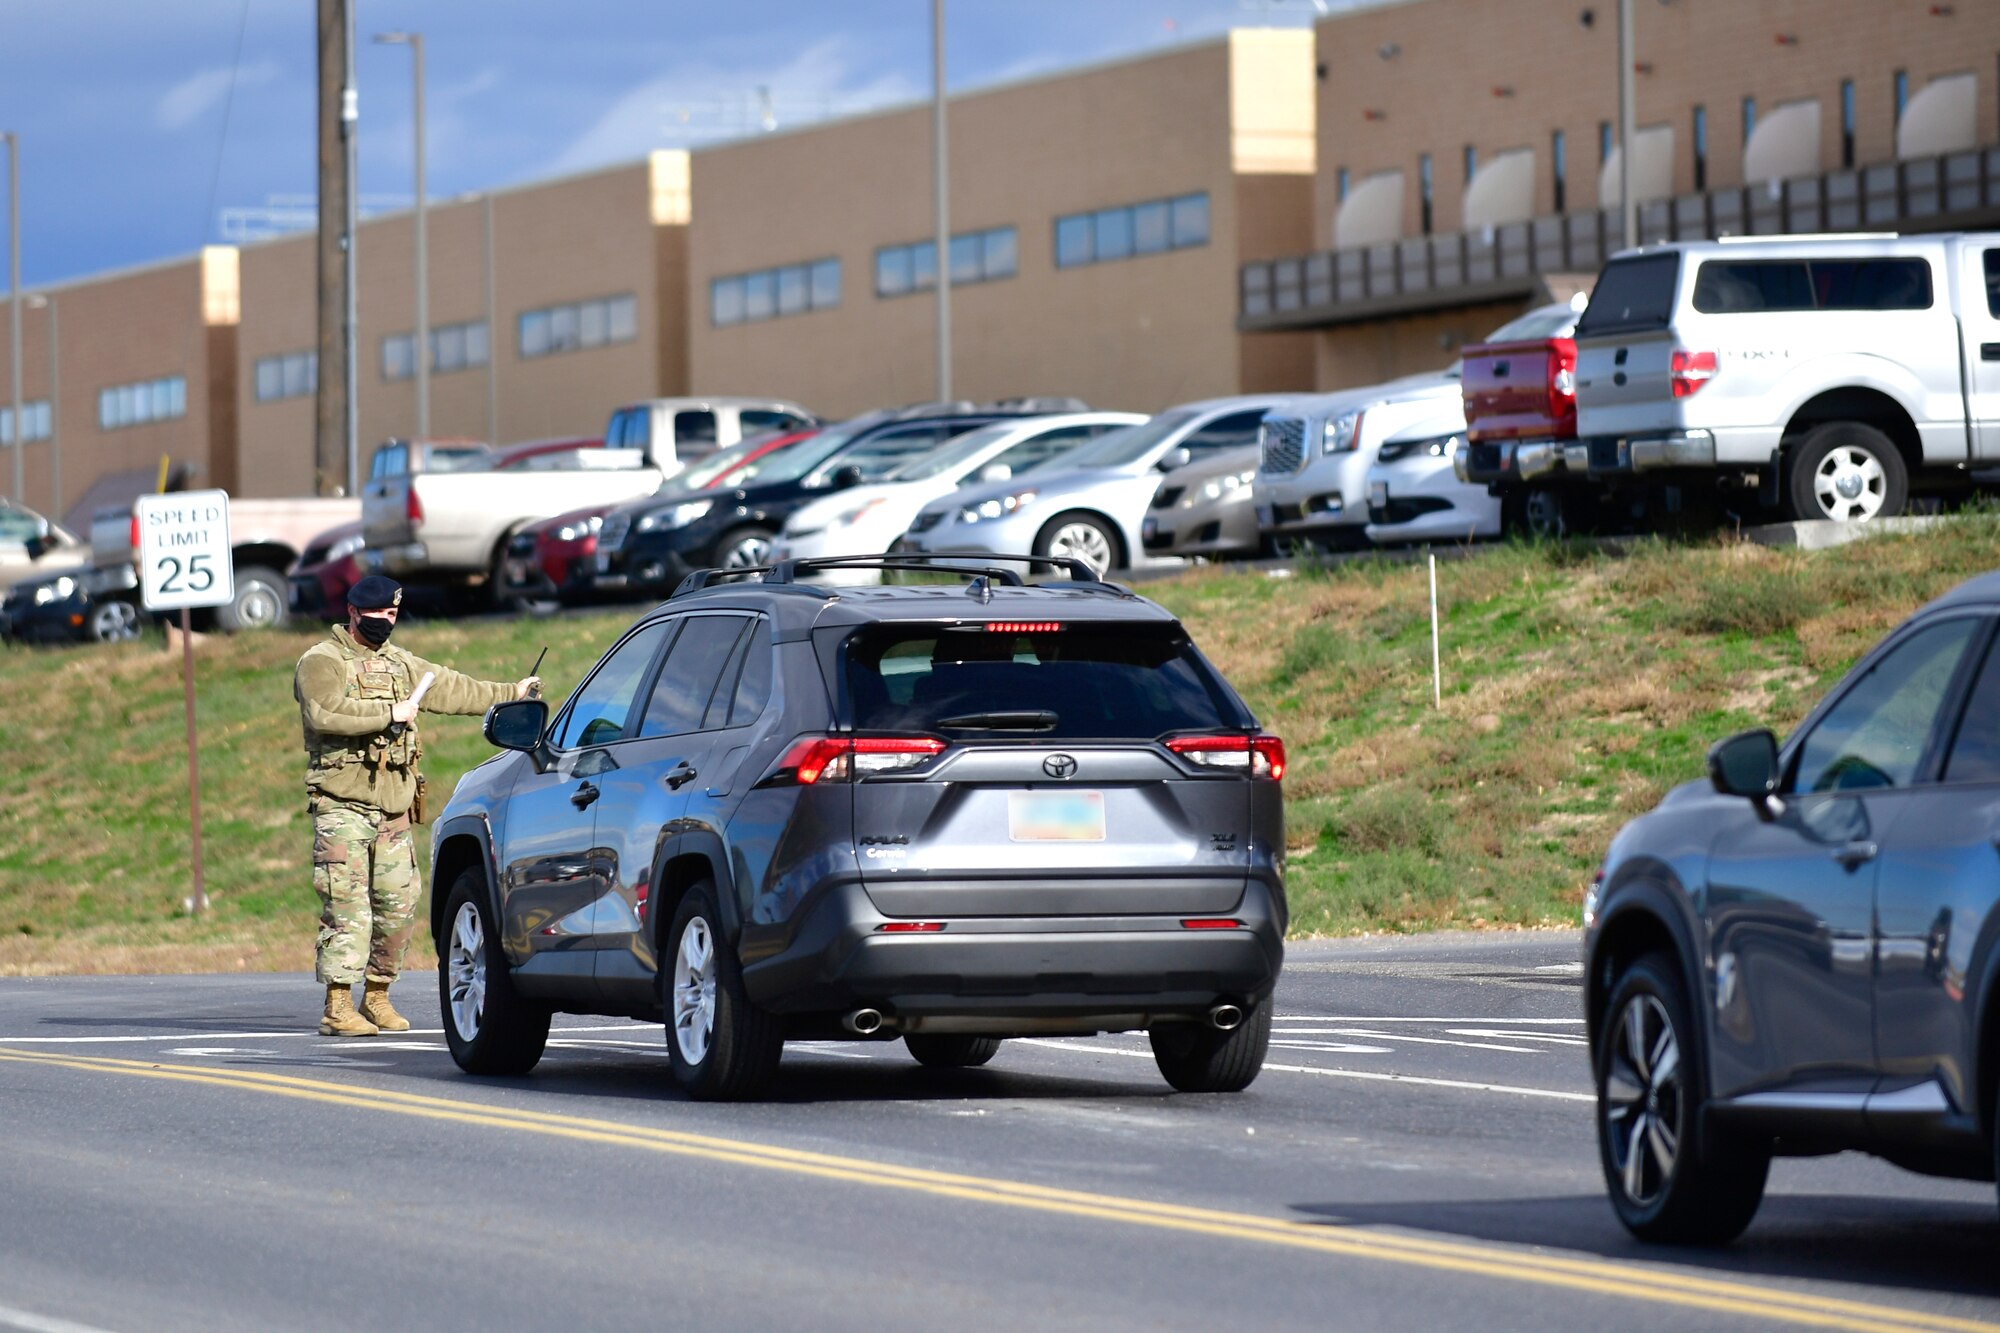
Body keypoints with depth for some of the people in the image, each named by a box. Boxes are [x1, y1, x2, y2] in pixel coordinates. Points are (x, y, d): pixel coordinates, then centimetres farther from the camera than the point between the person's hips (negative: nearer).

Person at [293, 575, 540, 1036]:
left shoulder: (400, 664, 20)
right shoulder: (322, 661, -3)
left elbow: (451, 689, 27)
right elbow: (324, 714, -21)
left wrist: (512, 694, 27)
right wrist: (388, 715, -17)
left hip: (394, 809, 7)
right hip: (343, 806, -7)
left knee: (399, 904, 6)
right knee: (348, 906, -13)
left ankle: (377, 996, 18)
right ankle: (337, 1007, -13)